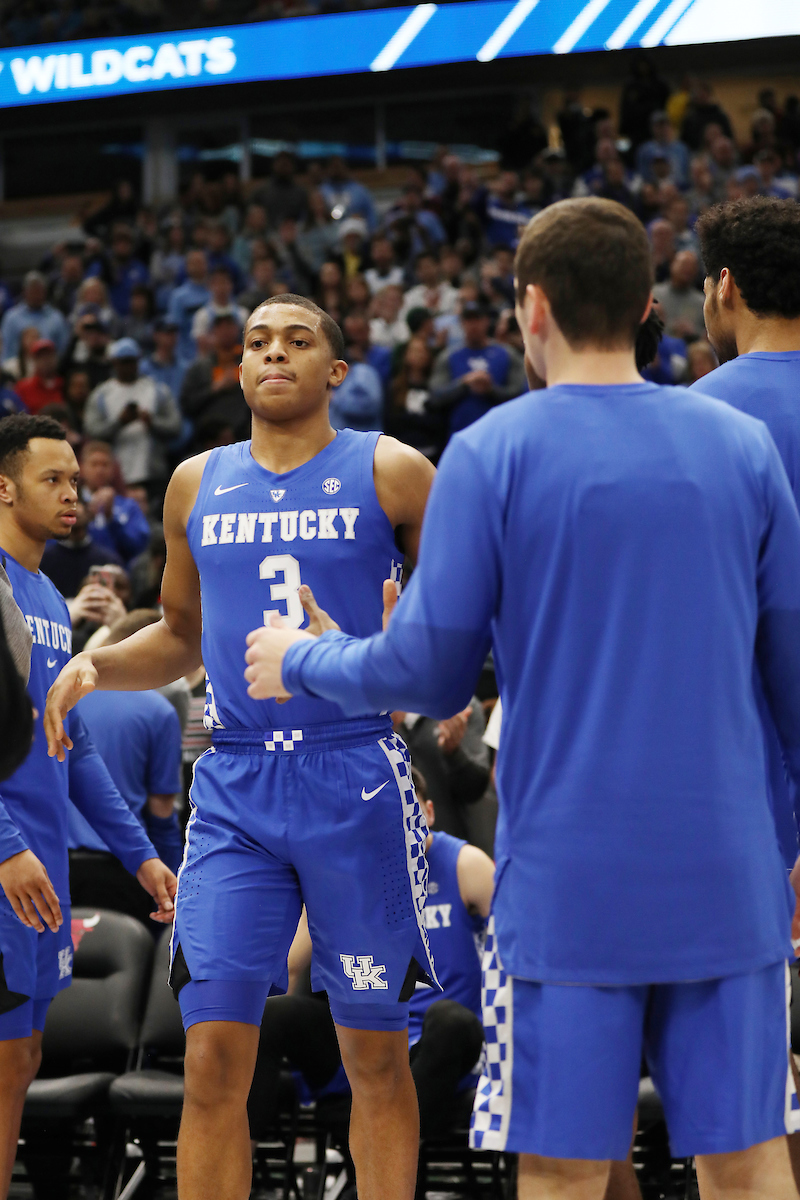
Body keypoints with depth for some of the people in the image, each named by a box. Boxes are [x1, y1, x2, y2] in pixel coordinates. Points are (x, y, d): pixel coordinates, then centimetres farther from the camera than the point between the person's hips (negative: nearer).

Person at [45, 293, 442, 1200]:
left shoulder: (387, 473, 1)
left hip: (355, 779, -2)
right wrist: (95, 666, 5)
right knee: (214, 1057, -4)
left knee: (375, 1055, 5)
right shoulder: (198, 486, 12)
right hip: (235, 786, 2)